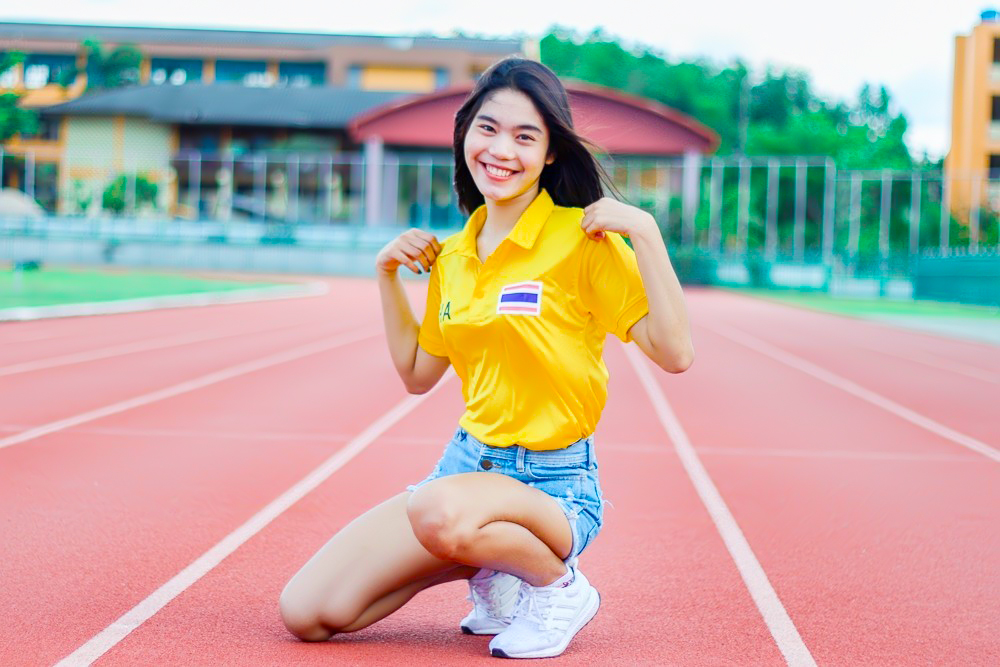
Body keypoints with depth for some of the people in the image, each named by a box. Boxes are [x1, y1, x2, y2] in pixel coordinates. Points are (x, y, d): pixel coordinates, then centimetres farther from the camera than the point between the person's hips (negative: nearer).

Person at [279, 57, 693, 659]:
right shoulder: (451, 255, 9)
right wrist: (389, 277, 10)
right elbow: (418, 374, 19)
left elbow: (674, 353, -18)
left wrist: (645, 230, -23)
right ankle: (492, 566, 11)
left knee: (440, 512, -41)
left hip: (553, 484, -6)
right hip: (469, 463, 6)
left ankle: (556, 585, -9)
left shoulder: (583, 238, -10)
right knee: (307, 614, -7)